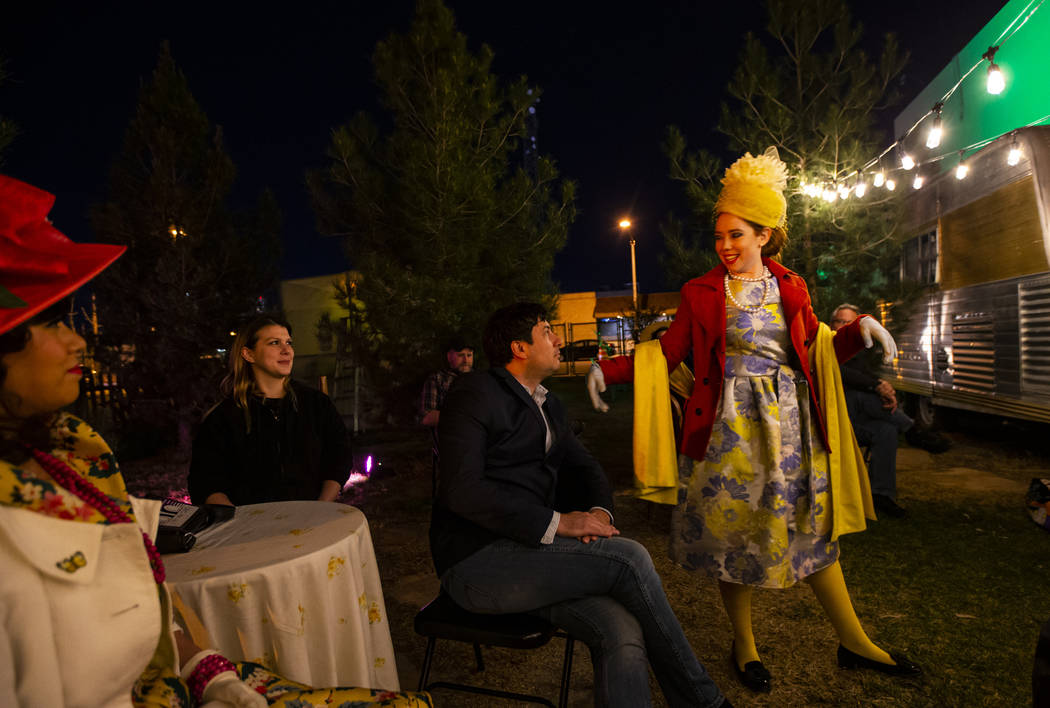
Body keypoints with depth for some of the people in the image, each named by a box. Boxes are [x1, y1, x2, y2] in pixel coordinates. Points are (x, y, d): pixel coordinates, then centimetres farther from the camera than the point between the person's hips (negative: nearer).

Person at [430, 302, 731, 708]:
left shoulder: (549, 406, 17)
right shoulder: (476, 394, -9)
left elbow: (583, 467, 20)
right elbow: (462, 489, -19)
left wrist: (599, 511, -4)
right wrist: (556, 523, -21)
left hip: (530, 551, 7)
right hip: (478, 561, -7)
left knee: (623, 633, -19)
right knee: (629, 558, -19)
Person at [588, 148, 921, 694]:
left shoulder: (790, 288, 9)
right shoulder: (701, 292, 2)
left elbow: (818, 350, 14)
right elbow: (667, 354, -1)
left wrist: (858, 330, -4)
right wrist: (609, 370, -13)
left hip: (789, 422, 3)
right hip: (730, 424, -2)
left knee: (813, 526, 10)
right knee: (734, 530, 4)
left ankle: (853, 642, 29)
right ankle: (744, 647, 24)